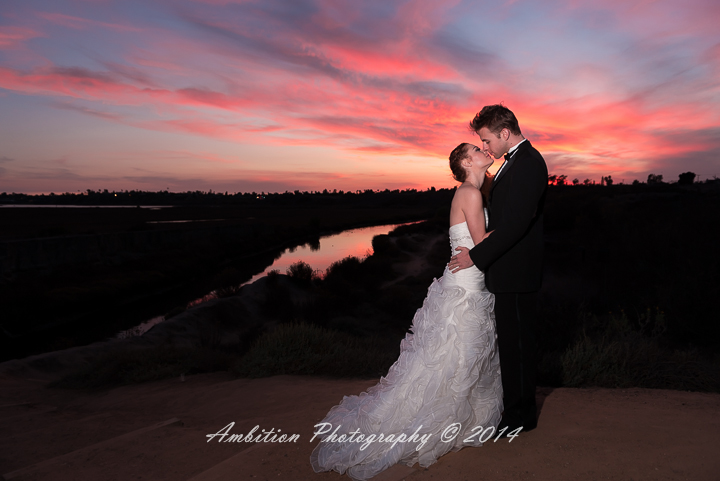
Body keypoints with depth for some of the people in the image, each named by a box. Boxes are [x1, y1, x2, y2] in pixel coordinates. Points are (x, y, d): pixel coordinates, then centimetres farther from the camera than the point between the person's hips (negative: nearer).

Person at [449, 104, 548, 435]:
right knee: (511, 341, 18)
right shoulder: (516, 160, 15)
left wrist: (476, 257, -20)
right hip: (509, 269, 10)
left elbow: (516, 222, -25)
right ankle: (516, 404, 33)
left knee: (517, 342, 2)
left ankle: (521, 416, 18)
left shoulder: (528, 163, -18)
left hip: (516, 272, -10)